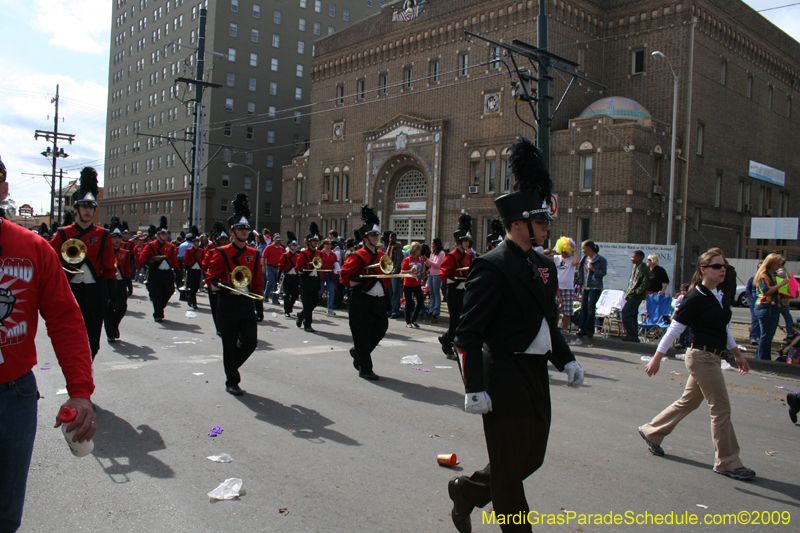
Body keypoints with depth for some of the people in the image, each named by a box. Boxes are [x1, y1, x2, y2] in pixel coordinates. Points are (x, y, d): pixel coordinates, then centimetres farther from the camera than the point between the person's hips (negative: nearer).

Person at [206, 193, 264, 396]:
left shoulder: (253, 254, 9)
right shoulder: (222, 253, -4)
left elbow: (257, 283, 12)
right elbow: (211, 278, -4)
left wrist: (259, 308, 10)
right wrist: (222, 285, -26)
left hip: (247, 303, 4)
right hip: (228, 304, -4)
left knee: (251, 342, 0)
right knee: (230, 345, 3)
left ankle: (231, 365, 28)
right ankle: (232, 381, 17)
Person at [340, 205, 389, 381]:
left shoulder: (382, 255, 12)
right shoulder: (357, 256, -9)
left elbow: (387, 273, 23)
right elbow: (345, 277, -13)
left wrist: (385, 286, 7)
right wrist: (364, 278, -22)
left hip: (379, 300, 7)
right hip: (362, 301, -7)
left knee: (380, 330, 10)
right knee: (362, 334, 0)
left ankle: (357, 352, 35)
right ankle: (365, 368, 10)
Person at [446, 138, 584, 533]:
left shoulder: (543, 266, 11)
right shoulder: (492, 267, -16)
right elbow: (468, 333, -18)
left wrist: (566, 360, 9)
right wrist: (474, 389, -20)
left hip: (536, 374, 9)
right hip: (506, 379, -9)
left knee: (532, 457, 20)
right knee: (510, 468, 5)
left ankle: (466, 489, 39)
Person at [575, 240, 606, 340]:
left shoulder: (601, 260, -5)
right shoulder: (584, 259, 14)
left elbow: (603, 272, -11)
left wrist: (593, 269, -24)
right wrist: (580, 284, 19)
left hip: (595, 288, -6)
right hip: (585, 287, 6)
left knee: (590, 308, -8)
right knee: (583, 308, 5)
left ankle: (589, 331, -2)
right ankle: (583, 329, 11)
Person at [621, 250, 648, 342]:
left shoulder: (643, 269, -14)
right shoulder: (635, 267, 13)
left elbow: (645, 284, -19)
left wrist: (636, 292, -17)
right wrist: (628, 292, 15)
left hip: (636, 295, -9)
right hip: (631, 295, 9)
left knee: (626, 312, -14)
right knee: (633, 314, 11)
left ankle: (631, 335, -10)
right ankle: (634, 336, 16)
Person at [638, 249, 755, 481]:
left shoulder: (719, 295, 9)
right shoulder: (695, 298, -17)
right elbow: (674, 330, -15)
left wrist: (737, 354, 21)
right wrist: (656, 359, -14)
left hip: (713, 357, 9)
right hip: (702, 358, -9)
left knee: (689, 402, 17)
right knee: (721, 408, -3)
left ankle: (651, 431, 31)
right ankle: (727, 462, 9)